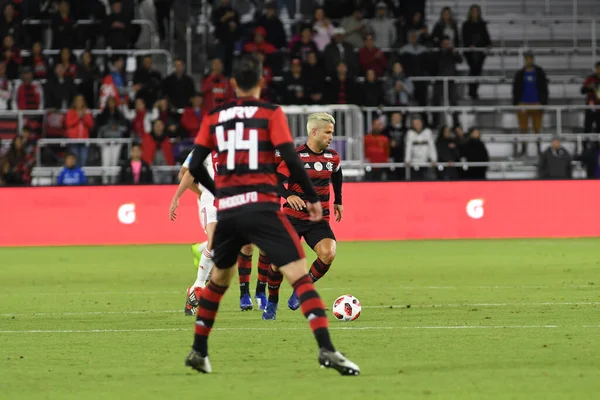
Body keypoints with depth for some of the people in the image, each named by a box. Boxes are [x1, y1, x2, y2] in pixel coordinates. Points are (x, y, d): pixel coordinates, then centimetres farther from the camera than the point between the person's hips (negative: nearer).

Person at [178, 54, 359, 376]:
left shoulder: (214, 118, 12)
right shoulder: (271, 113, 1)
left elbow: (195, 166, 11)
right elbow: (291, 159, -8)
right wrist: (313, 198, 4)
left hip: (227, 211, 4)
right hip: (261, 205, -4)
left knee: (219, 279, 24)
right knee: (299, 275, -8)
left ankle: (198, 352, 29)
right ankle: (326, 349, -23)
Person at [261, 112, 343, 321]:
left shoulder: (332, 157, 6)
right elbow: (276, 180, -10)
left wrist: (338, 201, 30)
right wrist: (288, 195, -29)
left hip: (319, 220, 3)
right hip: (293, 217, -3)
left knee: (328, 254, -22)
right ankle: (272, 302, 19)